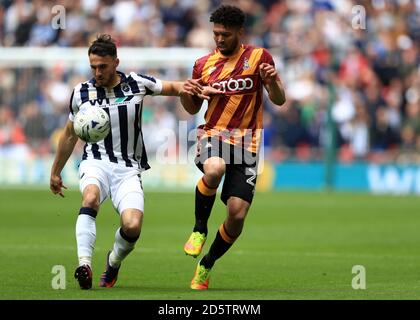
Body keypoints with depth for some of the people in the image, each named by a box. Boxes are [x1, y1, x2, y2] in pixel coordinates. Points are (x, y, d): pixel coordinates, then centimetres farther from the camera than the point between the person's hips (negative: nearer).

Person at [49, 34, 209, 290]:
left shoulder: (136, 83, -1)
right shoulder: (82, 92, 2)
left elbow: (170, 87, 14)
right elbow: (70, 135, 16)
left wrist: (183, 88, -11)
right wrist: (56, 172, 24)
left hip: (128, 168, 0)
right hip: (96, 163, 0)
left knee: (133, 225, -22)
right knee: (90, 197, -36)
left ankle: (113, 263, 11)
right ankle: (84, 264, -44)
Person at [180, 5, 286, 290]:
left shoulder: (259, 57, 2)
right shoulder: (203, 64, 8)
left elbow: (279, 100, 0)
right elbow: (193, 108, 17)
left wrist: (272, 80, -21)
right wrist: (184, 93, -5)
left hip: (246, 144, 0)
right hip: (213, 135, 0)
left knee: (237, 214, -9)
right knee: (214, 170, -37)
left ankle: (206, 266, 15)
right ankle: (199, 229, -12)